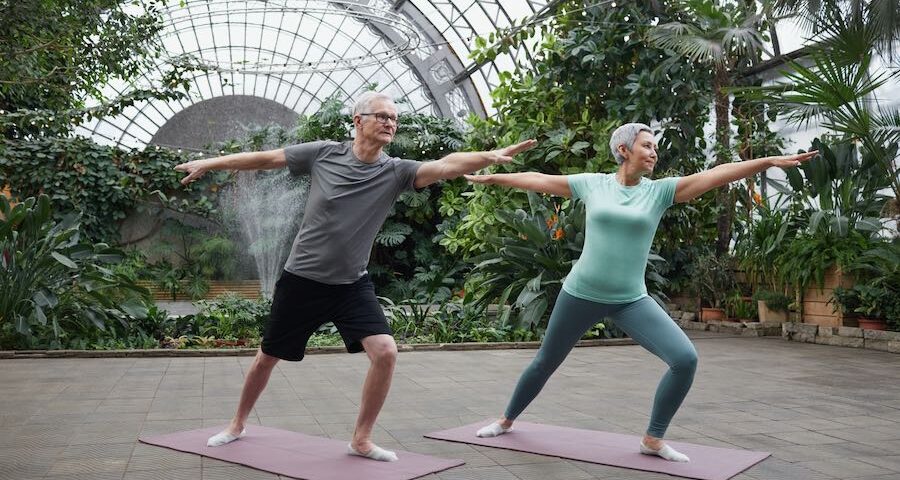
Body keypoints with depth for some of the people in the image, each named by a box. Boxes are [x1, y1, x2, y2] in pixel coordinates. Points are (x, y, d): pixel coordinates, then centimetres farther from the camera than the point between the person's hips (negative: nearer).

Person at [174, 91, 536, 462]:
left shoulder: (395, 172, -9)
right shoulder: (323, 154, -9)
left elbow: (447, 166, -25)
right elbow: (267, 158, 1)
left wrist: (492, 156, -41)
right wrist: (210, 163, 8)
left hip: (352, 285, 1)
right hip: (301, 280, -1)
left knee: (386, 352, -16)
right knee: (267, 358, 12)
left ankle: (361, 440, 4)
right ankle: (237, 425, 39)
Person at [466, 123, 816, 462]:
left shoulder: (660, 190, -1)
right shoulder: (593, 183, -1)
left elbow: (714, 175, -10)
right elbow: (538, 180, 8)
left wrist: (770, 161, -18)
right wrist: (489, 177, 15)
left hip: (631, 301, 1)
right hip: (581, 294, -1)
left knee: (686, 359, -15)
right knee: (544, 363, 14)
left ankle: (653, 439, 3)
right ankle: (507, 420, 39)